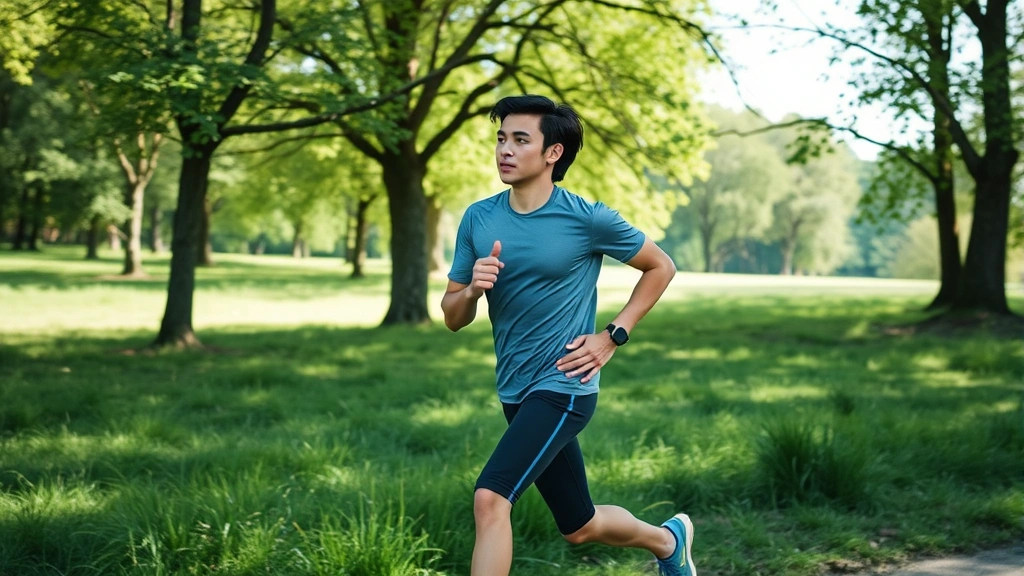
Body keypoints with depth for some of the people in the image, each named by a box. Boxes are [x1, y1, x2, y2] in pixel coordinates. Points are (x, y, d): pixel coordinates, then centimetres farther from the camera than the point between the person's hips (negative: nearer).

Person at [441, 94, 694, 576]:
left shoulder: (587, 219, -11)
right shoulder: (478, 219, 1)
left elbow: (661, 267, 3)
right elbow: (453, 318, 5)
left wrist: (613, 337, -5)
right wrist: (473, 289, -18)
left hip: (564, 387, -6)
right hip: (515, 394, 6)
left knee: (490, 499, -23)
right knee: (581, 527, 19)